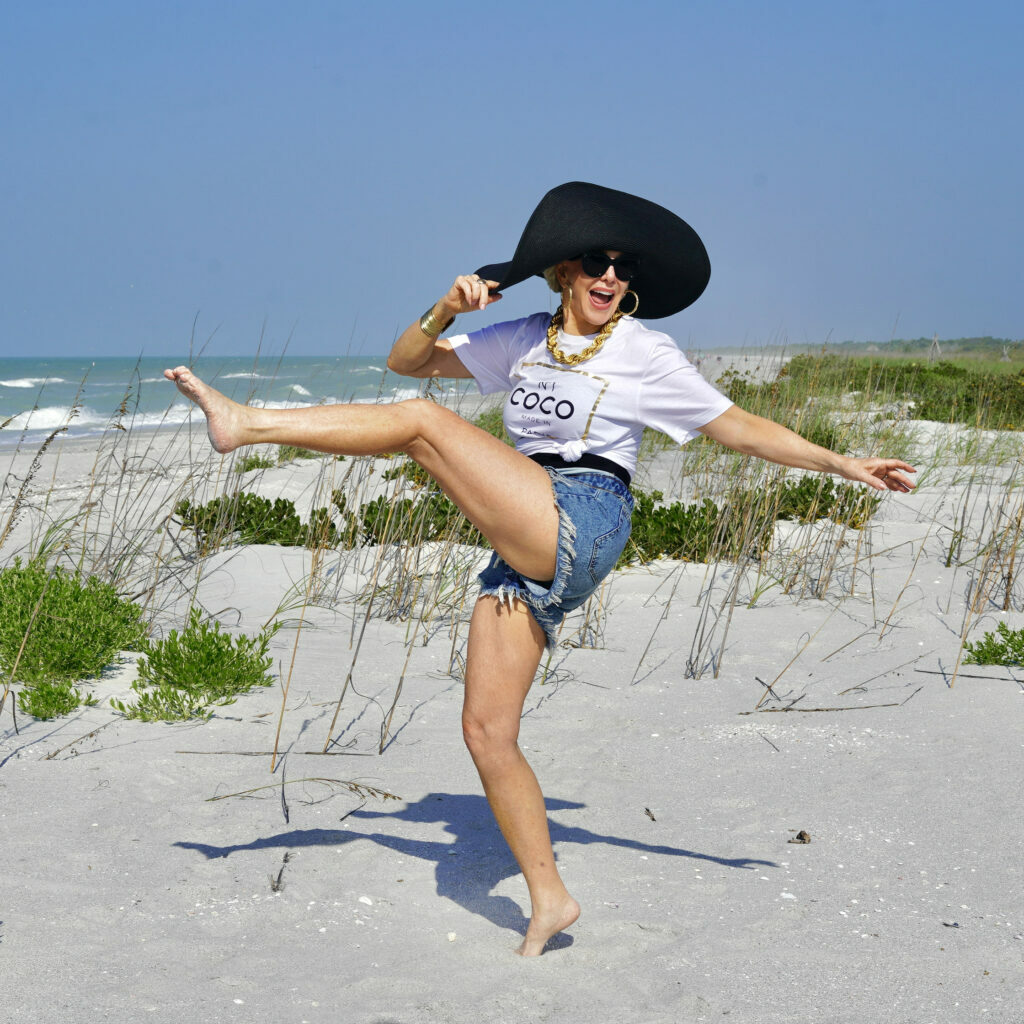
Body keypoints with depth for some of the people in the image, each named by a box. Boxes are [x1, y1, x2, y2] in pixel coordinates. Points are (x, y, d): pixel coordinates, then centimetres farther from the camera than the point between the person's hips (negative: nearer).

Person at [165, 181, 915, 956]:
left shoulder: (646, 353, 6)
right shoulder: (522, 341, 18)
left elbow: (740, 428, 8)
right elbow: (407, 360, 20)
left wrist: (845, 465, 4)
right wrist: (446, 311, 1)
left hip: (581, 524, -6)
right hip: (526, 553, 6)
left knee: (426, 424, -18)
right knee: (486, 731, -1)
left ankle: (249, 424, -11)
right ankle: (550, 899, 9)